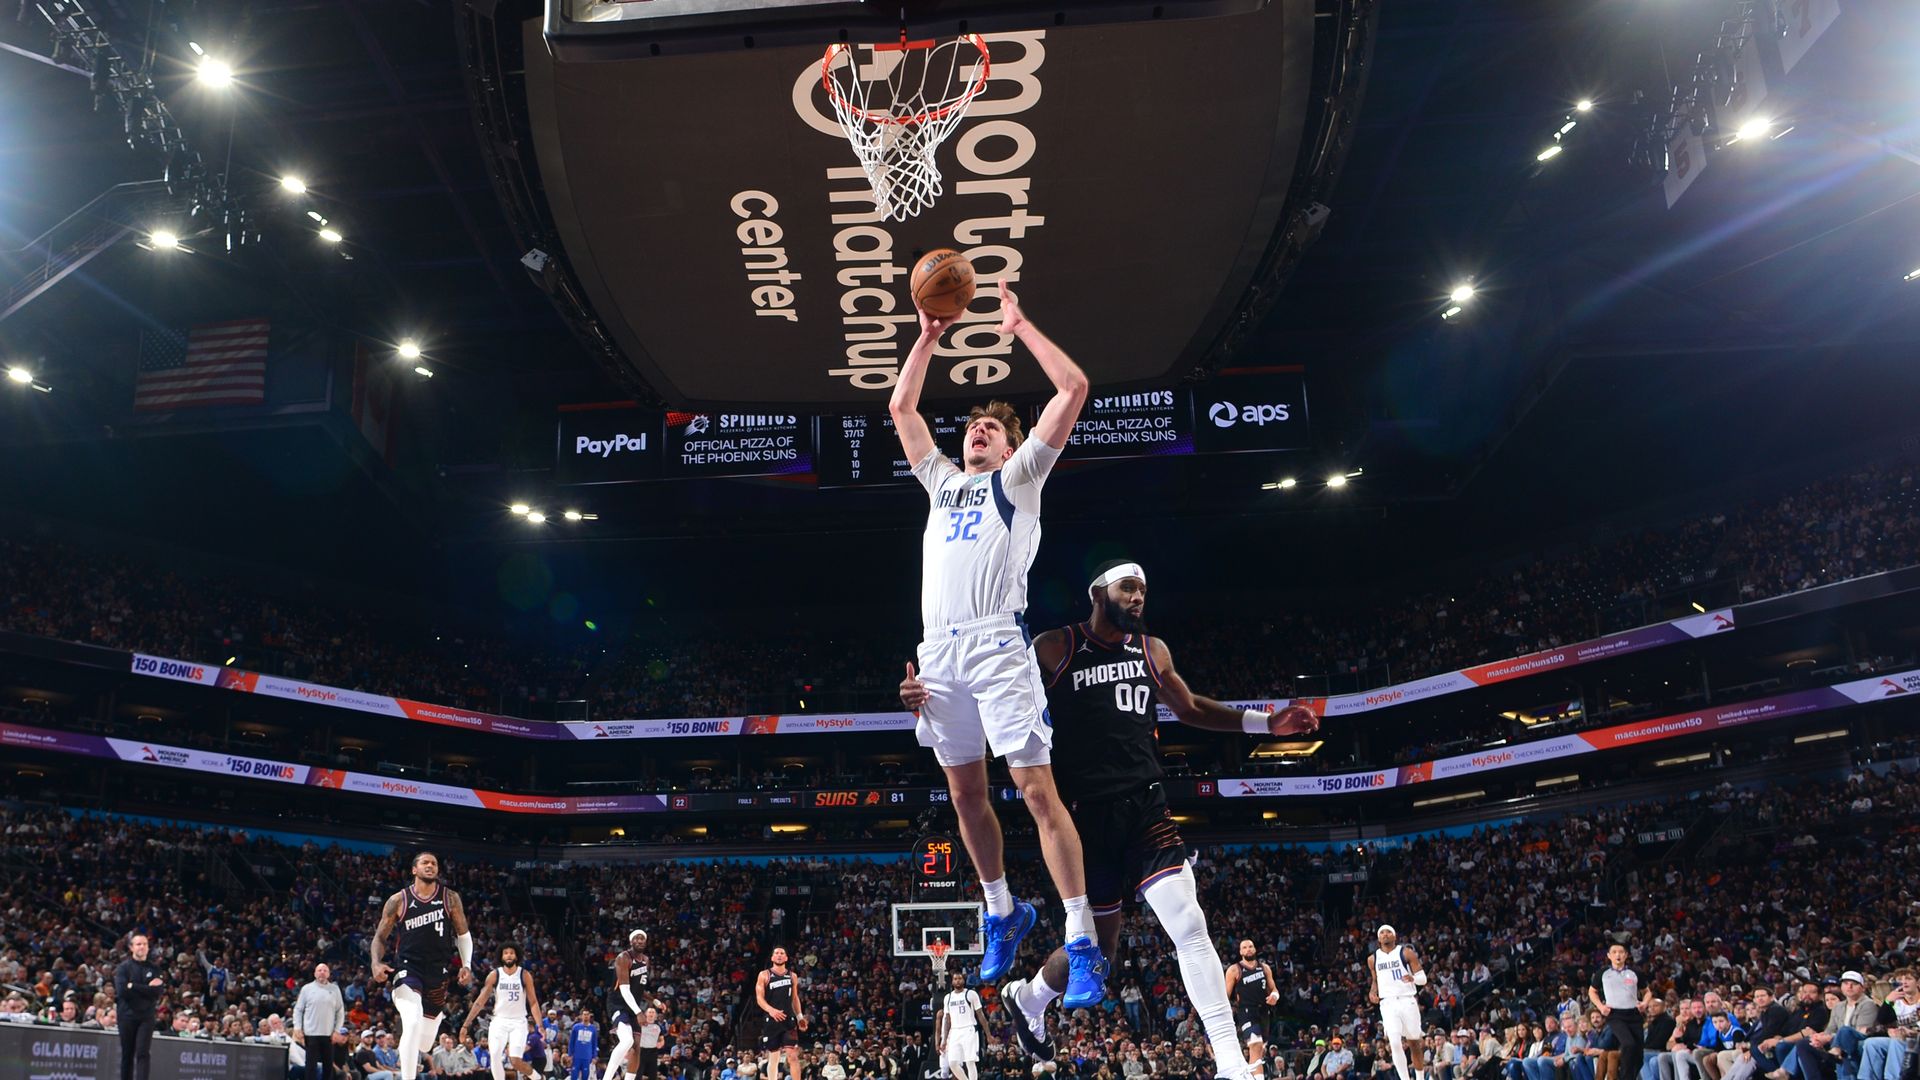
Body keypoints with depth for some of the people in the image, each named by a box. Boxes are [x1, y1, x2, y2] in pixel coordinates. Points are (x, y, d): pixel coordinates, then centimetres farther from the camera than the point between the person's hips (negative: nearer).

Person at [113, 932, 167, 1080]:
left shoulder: (154, 969, 8)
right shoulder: (123, 967, 4)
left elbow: (157, 992, -5)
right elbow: (121, 990, -12)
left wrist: (133, 986, -9)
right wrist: (147, 988, -10)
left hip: (147, 1016, 0)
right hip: (127, 1015, 0)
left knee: (143, 1053, -9)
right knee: (127, 1054, 5)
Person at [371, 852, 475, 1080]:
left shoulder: (450, 898, 2)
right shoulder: (398, 900, -2)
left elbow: (463, 934, 9)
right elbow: (380, 936, 5)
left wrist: (467, 965, -4)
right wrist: (376, 963, -13)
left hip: (439, 974, 3)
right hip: (408, 970, -3)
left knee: (427, 1039, 13)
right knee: (413, 1023, -29)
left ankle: (402, 1052, 50)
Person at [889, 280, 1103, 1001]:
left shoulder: (1019, 477, 13)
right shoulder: (942, 481, 27)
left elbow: (1074, 389, 6)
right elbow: (901, 408, 35)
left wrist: (1020, 325, 12)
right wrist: (928, 338, 28)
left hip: (997, 645, -6)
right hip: (940, 651, 6)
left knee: (1038, 791, -11)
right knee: (966, 797, 10)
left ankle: (1082, 942, -11)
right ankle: (1003, 911, 26)